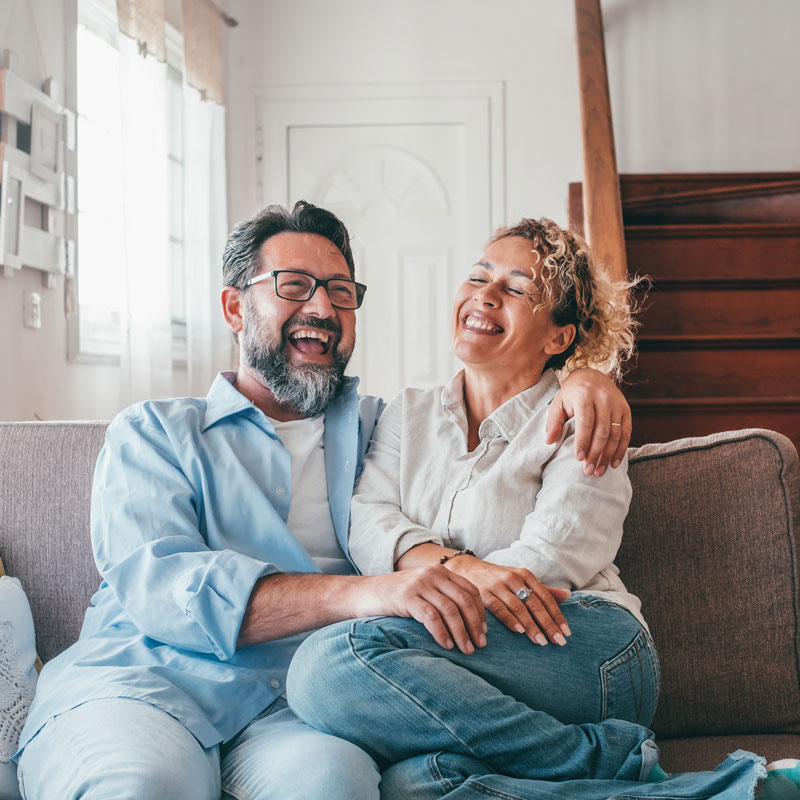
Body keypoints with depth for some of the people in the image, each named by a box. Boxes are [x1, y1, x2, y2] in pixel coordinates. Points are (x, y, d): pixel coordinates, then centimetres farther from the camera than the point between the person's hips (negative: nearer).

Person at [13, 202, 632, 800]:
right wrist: (359, 592, -22)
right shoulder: (152, 433, 12)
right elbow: (157, 582, -7)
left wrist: (584, 380, 3)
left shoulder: (381, 427, 22)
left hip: (292, 706, 2)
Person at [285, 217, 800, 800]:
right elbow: (369, 522, 4)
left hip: (588, 649, -2)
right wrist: (459, 567, -16)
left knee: (333, 661, -30)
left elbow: (551, 558, -5)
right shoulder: (409, 414, 22)